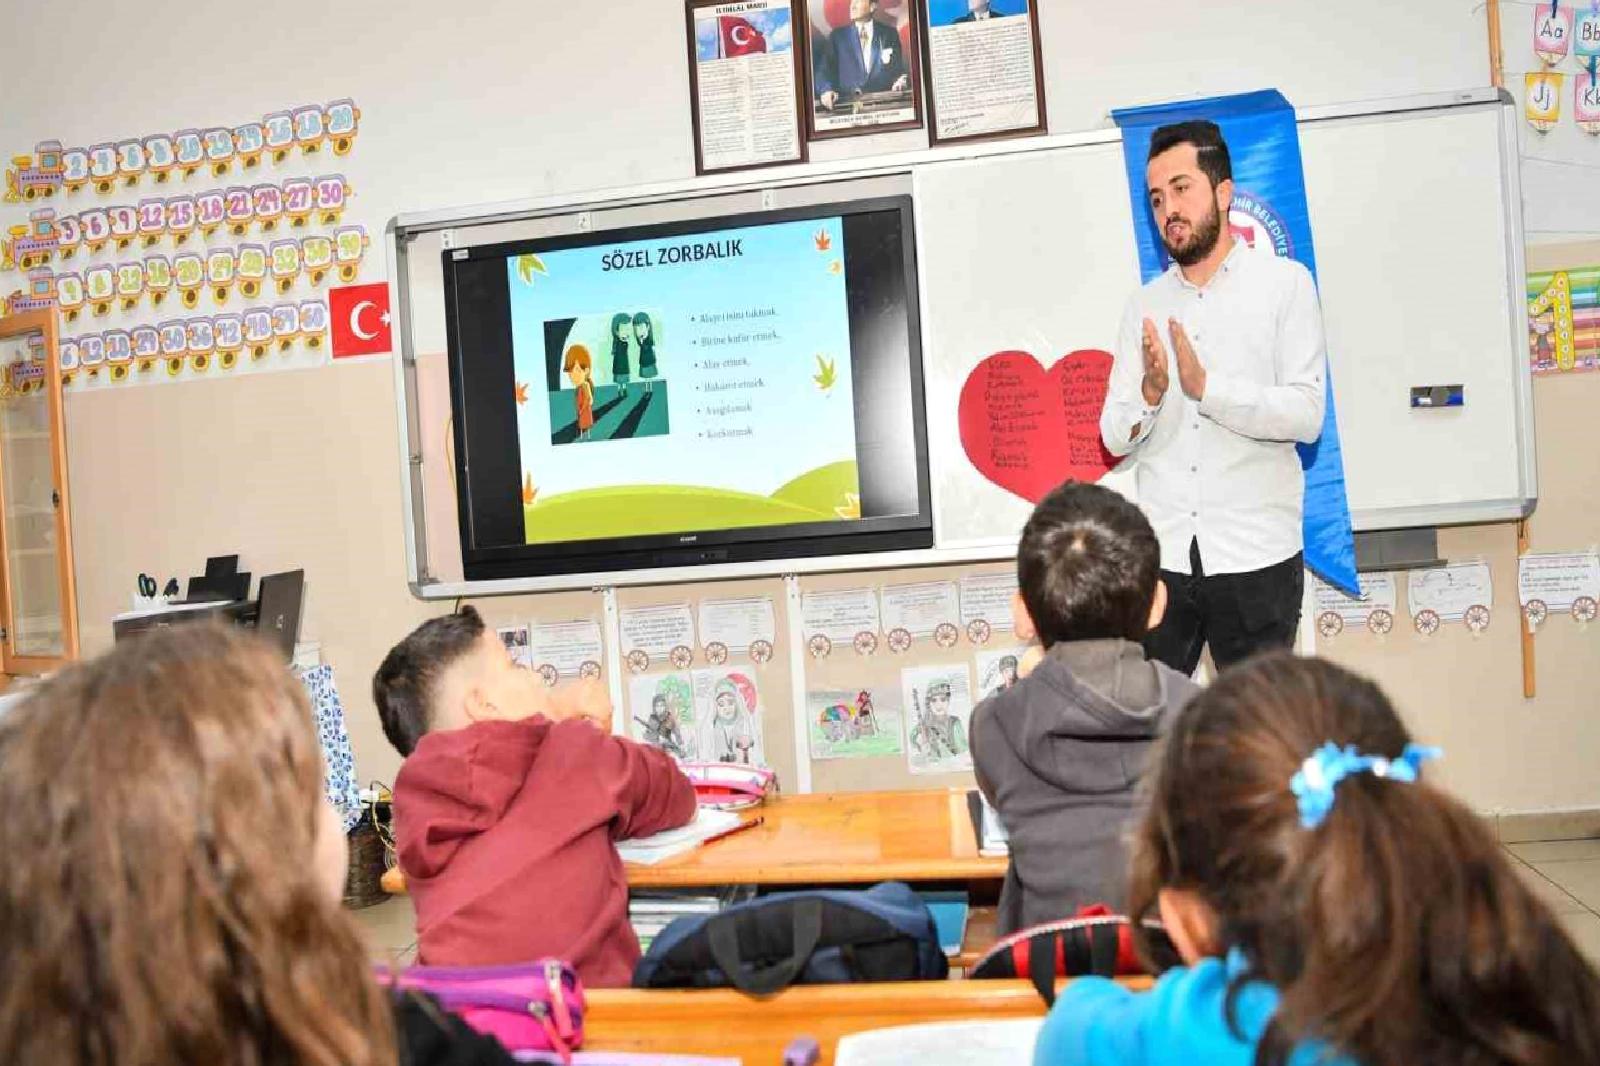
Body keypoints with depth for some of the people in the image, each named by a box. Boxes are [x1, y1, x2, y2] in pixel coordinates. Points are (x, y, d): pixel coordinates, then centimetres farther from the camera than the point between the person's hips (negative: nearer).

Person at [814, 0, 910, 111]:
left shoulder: (889, 33, 14)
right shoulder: (837, 36, 13)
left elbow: (899, 69, 14)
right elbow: (824, 70, 5)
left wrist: (901, 81, -9)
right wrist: (826, 90, -16)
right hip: (848, 104, -1)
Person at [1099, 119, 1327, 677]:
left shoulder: (1285, 283, 3)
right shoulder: (1145, 305, 12)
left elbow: (1305, 414, -8)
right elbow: (1114, 437, 7)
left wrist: (1207, 386, -19)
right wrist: (1151, 392, -13)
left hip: (1254, 554, -2)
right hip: (1159, 553, 3)